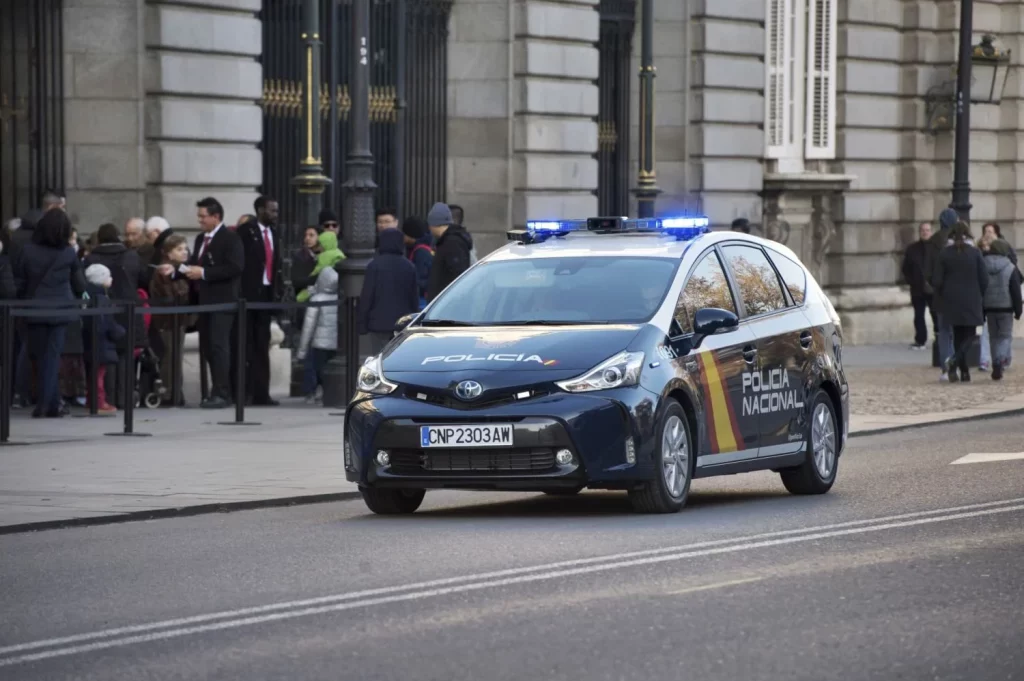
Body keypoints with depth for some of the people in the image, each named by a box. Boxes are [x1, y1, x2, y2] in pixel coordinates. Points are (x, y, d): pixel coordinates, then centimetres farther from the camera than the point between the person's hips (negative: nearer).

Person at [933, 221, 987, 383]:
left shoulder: (945, 254, -1)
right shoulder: (975, 253, -6)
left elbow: (938, 280, -3)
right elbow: (984, 279, -5)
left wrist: (942, 296, 13)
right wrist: (981, 298, 10)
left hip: (952, 301, 2)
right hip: (971, 301, -2)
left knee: (958, 335, 12)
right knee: (970, 334, 4)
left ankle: (964, 371, 8)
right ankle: (955, 360, -22)